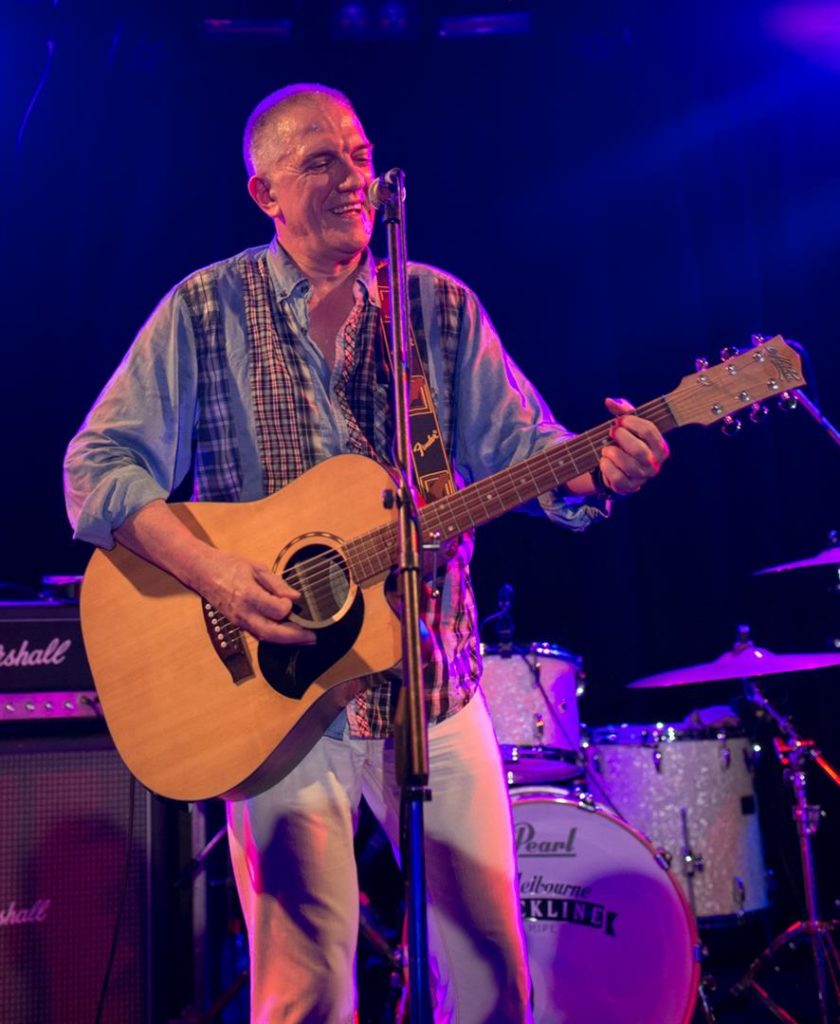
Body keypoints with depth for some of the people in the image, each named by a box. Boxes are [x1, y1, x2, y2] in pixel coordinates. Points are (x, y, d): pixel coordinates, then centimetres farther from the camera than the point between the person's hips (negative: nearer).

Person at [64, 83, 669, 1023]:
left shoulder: (442, 307, 7)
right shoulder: (206, 311, -1)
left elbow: (519, 446, 0)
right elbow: (98, 467, -5)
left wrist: (597, 467, -23)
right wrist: (211, 572, -21)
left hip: (434, 686, 3)